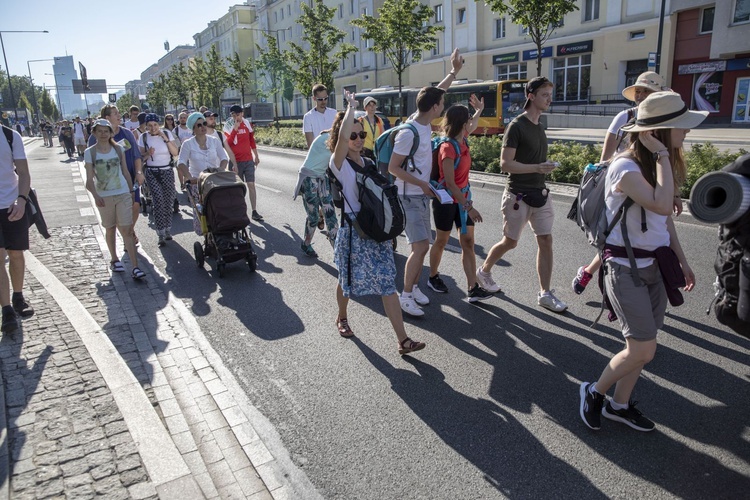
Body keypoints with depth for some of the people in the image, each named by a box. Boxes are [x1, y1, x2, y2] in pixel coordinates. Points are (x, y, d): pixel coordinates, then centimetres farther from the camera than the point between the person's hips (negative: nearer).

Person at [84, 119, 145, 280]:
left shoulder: (118, 148, 3)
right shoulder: (90, 152, -2)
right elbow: (89, 179, -8)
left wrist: (131, 190, 11)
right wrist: (95, 195, -23)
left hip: (123, 194, 0)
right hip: (104, 197, 0)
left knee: (126, 230, -6)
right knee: (110, 229, 14)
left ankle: (135, 268, -11)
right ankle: (114, 259, 33)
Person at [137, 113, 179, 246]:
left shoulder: (167, 133, 1)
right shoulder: (143, 137, 0)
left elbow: (175, 153, -4)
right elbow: (140, 157, 4)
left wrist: (166, 139, -13)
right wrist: (148, 153, -16)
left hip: (167, 171, 1)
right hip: (151, 173, -1)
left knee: (168, 201, 0)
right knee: (158, 201, -12)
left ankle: (167, 230, 16)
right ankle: (161, 234, -10)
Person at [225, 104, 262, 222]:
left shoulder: (247, 124, 6)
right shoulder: (228, 126, -5)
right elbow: (228, 143, -18)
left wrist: (256, 156, 20)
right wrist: (235, 129, -24)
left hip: (249, 160, 2)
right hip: (236, 161, -2)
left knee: (251, 185, -2)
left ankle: (254, 212, 0)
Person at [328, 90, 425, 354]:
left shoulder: (369, 163, 10)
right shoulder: (339, 163, -8)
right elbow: (343, 136, -28)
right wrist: (351, 106, -16)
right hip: (353, 230, -4)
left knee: (388, 283, -1)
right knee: (348, 280, 13)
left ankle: (403, 340, -1)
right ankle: (342, 318, 43)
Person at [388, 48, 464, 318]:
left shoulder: (424, 123, 3)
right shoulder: (408, 133, -21)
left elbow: (435, 94, 21)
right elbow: (393, 168, -19)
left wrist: (454, 71, 23)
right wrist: (422, 184, -19)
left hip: (422, 195, 9)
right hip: (410, 197, -9)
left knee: (423, 246, 13)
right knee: (420, 247, -11)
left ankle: (414, 288, 26)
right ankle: (405, 296, 1)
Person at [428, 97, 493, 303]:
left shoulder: (462, 141, 2)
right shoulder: (448, 148, -21)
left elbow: (472, 128, 32)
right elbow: (450, 183, -25)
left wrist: (479, 110, 29)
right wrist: (469, 206, -26)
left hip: (462, 199, 7)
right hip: (446, 200, -7)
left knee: (468, 242, 2)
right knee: (441, 241, 10)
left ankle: (473, 288, 3)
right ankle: (433, 278, 31)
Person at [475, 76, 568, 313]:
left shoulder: (540, 126, 11)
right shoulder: (516, 126, -12)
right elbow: (505, 163, -18)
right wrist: (536, 168, -24)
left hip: (540, 193, 7)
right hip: (518, 195, -7)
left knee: (545, 240, 1)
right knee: (510, 241, 5)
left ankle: (545, 294, 8)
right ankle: (483, 271, 30)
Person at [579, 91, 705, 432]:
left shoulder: (659, 165, 7)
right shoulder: (625, 168, -19)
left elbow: (665, 218, 16)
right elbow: (661, 205, -34)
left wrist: (681, 260, 19)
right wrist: (662, 155, -24)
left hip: (655, 265, 8)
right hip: (625, 267, -8)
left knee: (641, 347, 12)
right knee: (643, 350, -7)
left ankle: (619, 405, 28)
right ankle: (594, 392, 17)